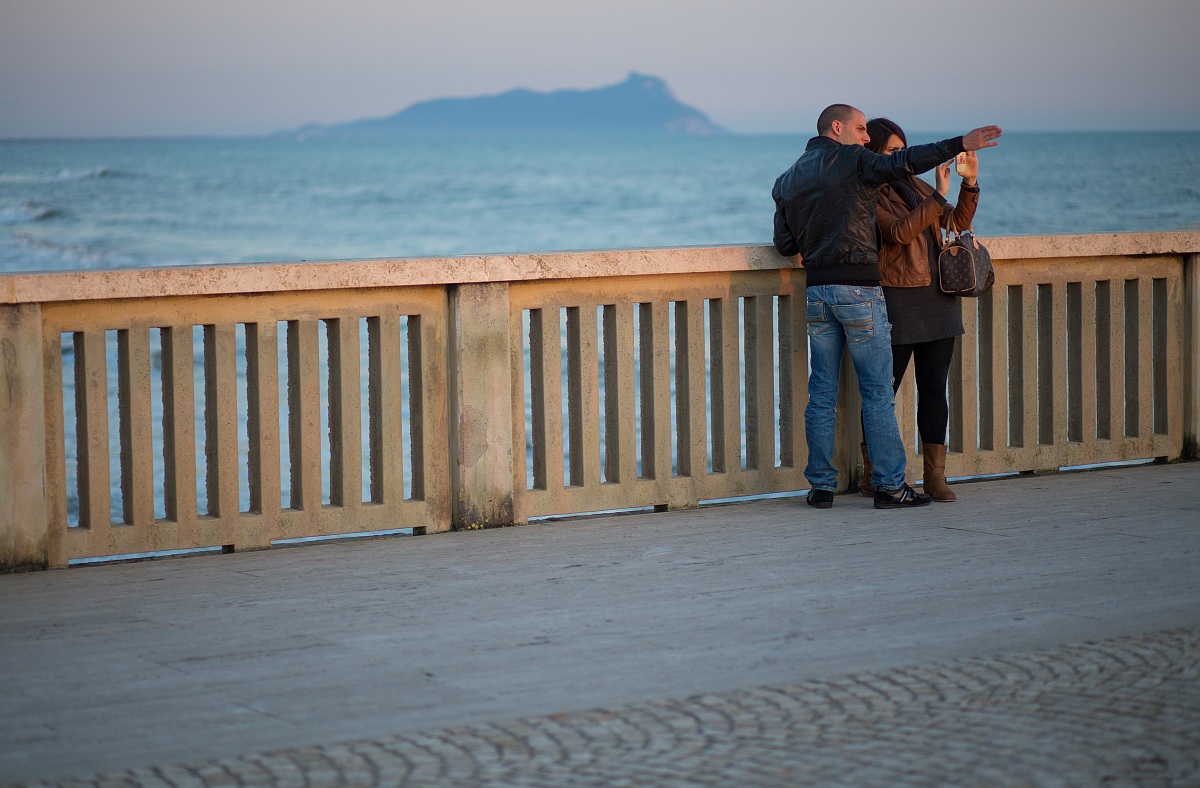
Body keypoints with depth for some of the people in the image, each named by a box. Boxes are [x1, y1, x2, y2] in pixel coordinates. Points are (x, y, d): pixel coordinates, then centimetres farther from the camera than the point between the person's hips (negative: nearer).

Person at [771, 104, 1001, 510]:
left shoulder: (787, 180, 14)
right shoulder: (853, 161, -4)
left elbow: (785, 245, 12)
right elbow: (903, 162, -19)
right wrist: (959, 144, -22)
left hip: (817, 290, 6)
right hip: (859, 287, -6)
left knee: (821, 393, 8)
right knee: (877, 392, -1)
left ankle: (821, 486, 8)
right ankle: (890, 485, -1)